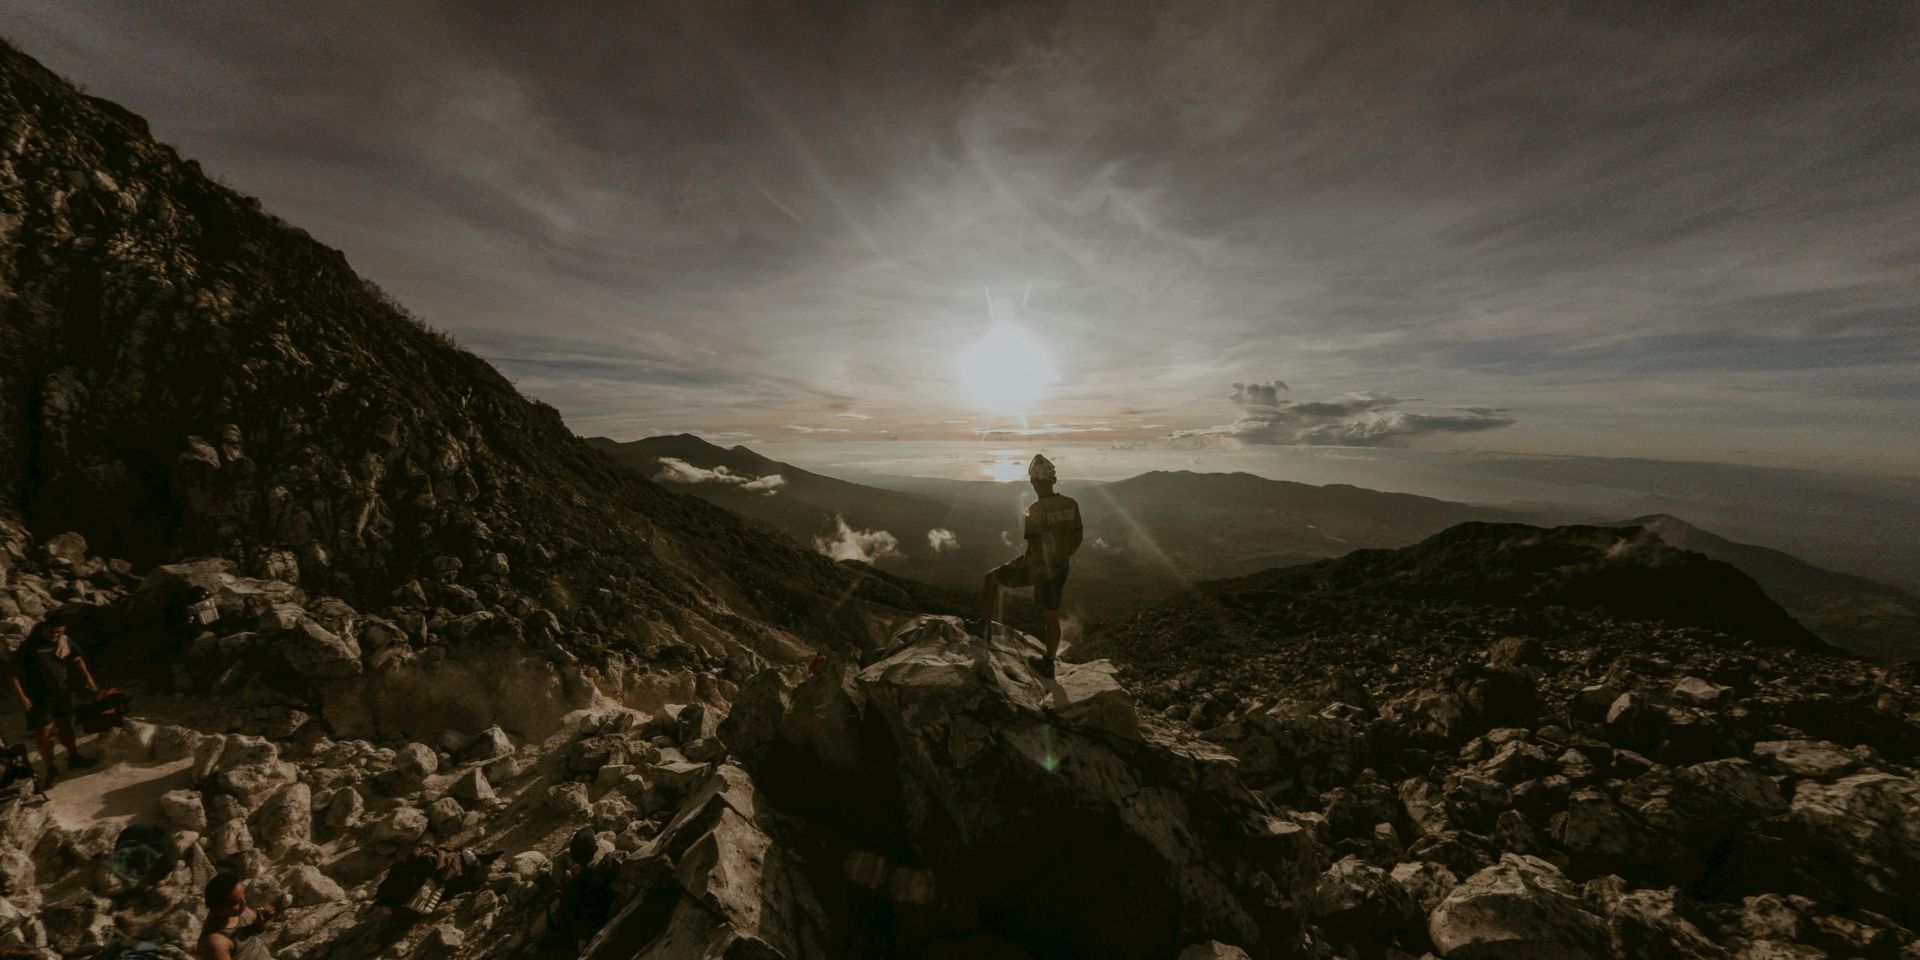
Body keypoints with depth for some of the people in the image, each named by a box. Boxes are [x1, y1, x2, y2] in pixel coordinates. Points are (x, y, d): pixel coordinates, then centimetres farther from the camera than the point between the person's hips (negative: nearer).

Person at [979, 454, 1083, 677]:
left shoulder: (1034, 510, -24)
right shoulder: (1071, 504, -6)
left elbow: (1034, 549, -25)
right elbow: (1077, 539, 4)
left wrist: (1024, 568, -7)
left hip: (1036, 566, -5)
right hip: (1059, 569, 6)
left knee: (990, 579, 18)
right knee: (1051, 616, 21)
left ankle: (984, 626, 25)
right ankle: (1048, 664, 35)